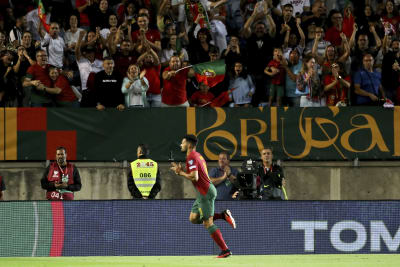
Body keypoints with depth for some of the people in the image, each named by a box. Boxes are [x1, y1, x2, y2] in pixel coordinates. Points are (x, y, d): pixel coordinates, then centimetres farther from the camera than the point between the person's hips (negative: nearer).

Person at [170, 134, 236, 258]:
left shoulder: (191, 157, -13)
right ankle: (223, 215, 7)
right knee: (193, 218, 12)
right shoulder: (197, 155, 18)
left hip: (205, 192, -10)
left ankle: (225, 250, -7)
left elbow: (194, 177, -22)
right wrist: (182, 171, 13)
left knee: (208, 223, -7)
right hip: (204, 192, 10)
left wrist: (181, 173, -8)